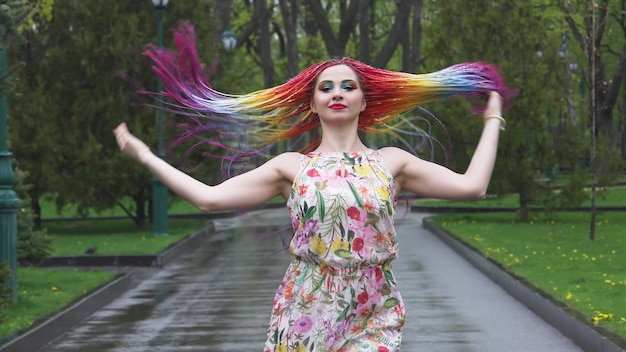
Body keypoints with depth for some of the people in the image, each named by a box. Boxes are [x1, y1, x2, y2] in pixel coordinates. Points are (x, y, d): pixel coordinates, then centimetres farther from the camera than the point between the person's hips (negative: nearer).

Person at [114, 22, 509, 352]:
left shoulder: (391, 162, 7)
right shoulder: (291, 167, 6)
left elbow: (471, 186, 0)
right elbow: (210, 197, 0)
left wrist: (492, 121, 10)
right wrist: (146, 156, 1)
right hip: (305, 317, 1)